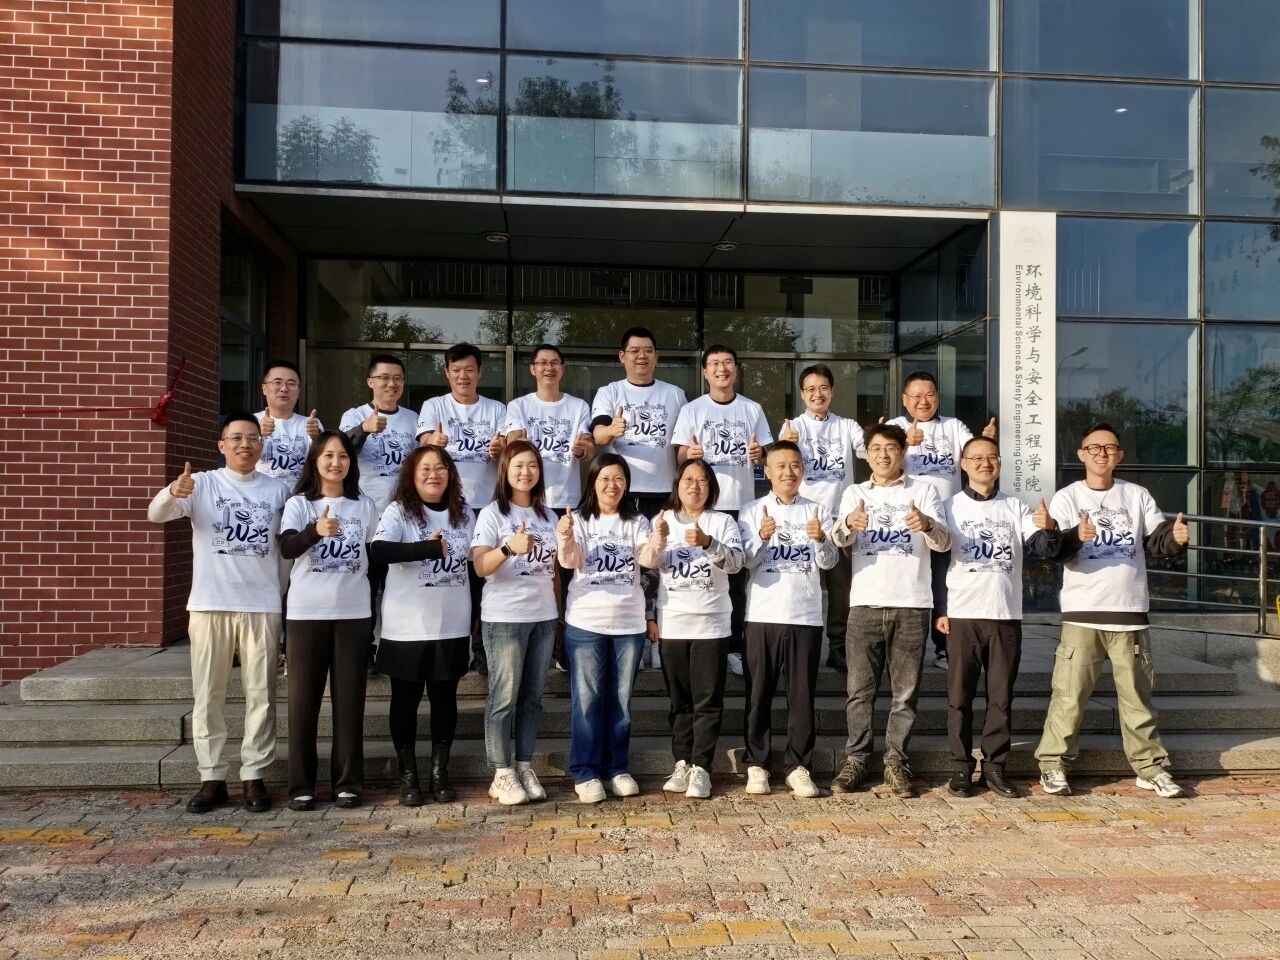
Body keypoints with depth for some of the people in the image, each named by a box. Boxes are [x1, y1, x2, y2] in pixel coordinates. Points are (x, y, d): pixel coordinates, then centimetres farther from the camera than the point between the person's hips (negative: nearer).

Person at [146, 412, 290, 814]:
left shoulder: (278, 490, 8)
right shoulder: (202, 484, 2)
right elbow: (155, 514, -12)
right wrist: (173, 493, -33)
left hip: (262, 606, 1)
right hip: (209, 605, -1)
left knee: (261, 694, 4)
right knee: (208, 695, 5)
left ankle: (253, 776, 14)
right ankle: (212, 777, 15)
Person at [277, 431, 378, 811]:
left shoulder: (364, 505, 8)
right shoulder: (298, 504, 0)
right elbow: (286, 548, -18)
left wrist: (375, 603, 10)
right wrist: (315, 530, -38)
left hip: (353, 613, 2)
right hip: (306, 613, -1)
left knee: (349, 698, 4)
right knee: (303, 699, 2)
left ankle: (348, 782, 12)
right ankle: (301, 784, 11)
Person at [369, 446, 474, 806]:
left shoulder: (464, 513, 7)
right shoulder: (399, 511, -7)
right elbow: (378, 551, -24)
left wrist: (479, 615, 12)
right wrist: (430, 547, -28)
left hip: (452, 626, 4)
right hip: (407, 627, -3)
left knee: (444, 698, 10)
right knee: (406, 699, 7)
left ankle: (440, 773, 22)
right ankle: (408, 775, 18)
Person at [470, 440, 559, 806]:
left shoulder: (547, 514, 12)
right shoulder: (492, 513, -6)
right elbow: (480, 566, -17)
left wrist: (559, 609, 15)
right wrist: (509, 548, -34)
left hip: (544, 616, 6)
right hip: (504, 617, -5)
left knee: (532, 696, 9)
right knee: (504, 697, -2)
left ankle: (525, 768, 17)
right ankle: (502, 775, 5)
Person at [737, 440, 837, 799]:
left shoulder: (817, 511, 8)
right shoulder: (752, 511, 5)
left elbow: (828, 562, -2)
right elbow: (746, 560, -4)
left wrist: (821, 539, -23)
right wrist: (762, 537, -24)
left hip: (806, 616, 1)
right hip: (763, 616, -1)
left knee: (802, 695, 4)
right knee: (759, 693, 4)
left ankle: (798, 766, 12)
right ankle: (757, 764, 14)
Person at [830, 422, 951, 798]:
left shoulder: (923, 490, 7)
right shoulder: (854, 493, 10)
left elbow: (943, 542, -6)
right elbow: (840, 539, -7)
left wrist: (926, 524, -29)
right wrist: (848, 523, -32)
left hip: (912, 604, -1)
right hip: (866, 603, 1)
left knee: (905, 691, 4)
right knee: (859, 689, 2)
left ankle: (895, 761, 14)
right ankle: (855, 759, 11)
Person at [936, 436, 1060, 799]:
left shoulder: (1016, 508, 8)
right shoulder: (950, 507, 4)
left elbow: (1042, 550, -3)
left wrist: (1049, 529, -26)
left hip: (1006, 616, 2)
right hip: (962, 616, -1)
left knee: (1001, 697, 6)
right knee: (959, 697, 2)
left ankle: (994, 766, 15)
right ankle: (961, 767, 11)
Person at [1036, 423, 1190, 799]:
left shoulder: (1137, 495, 8)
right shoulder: (1066, 498, 0)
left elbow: (1156, 540, 4)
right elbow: (1052, 550, -12)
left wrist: (1174, 536, -18)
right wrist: (1075, 536, -33)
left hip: (1130, 612, 3)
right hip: (1082, 613, -3)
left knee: (1137, 694, 12)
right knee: (1070, 693, -2)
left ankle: (1150, 767, 22)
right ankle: (1054, 764, 8)